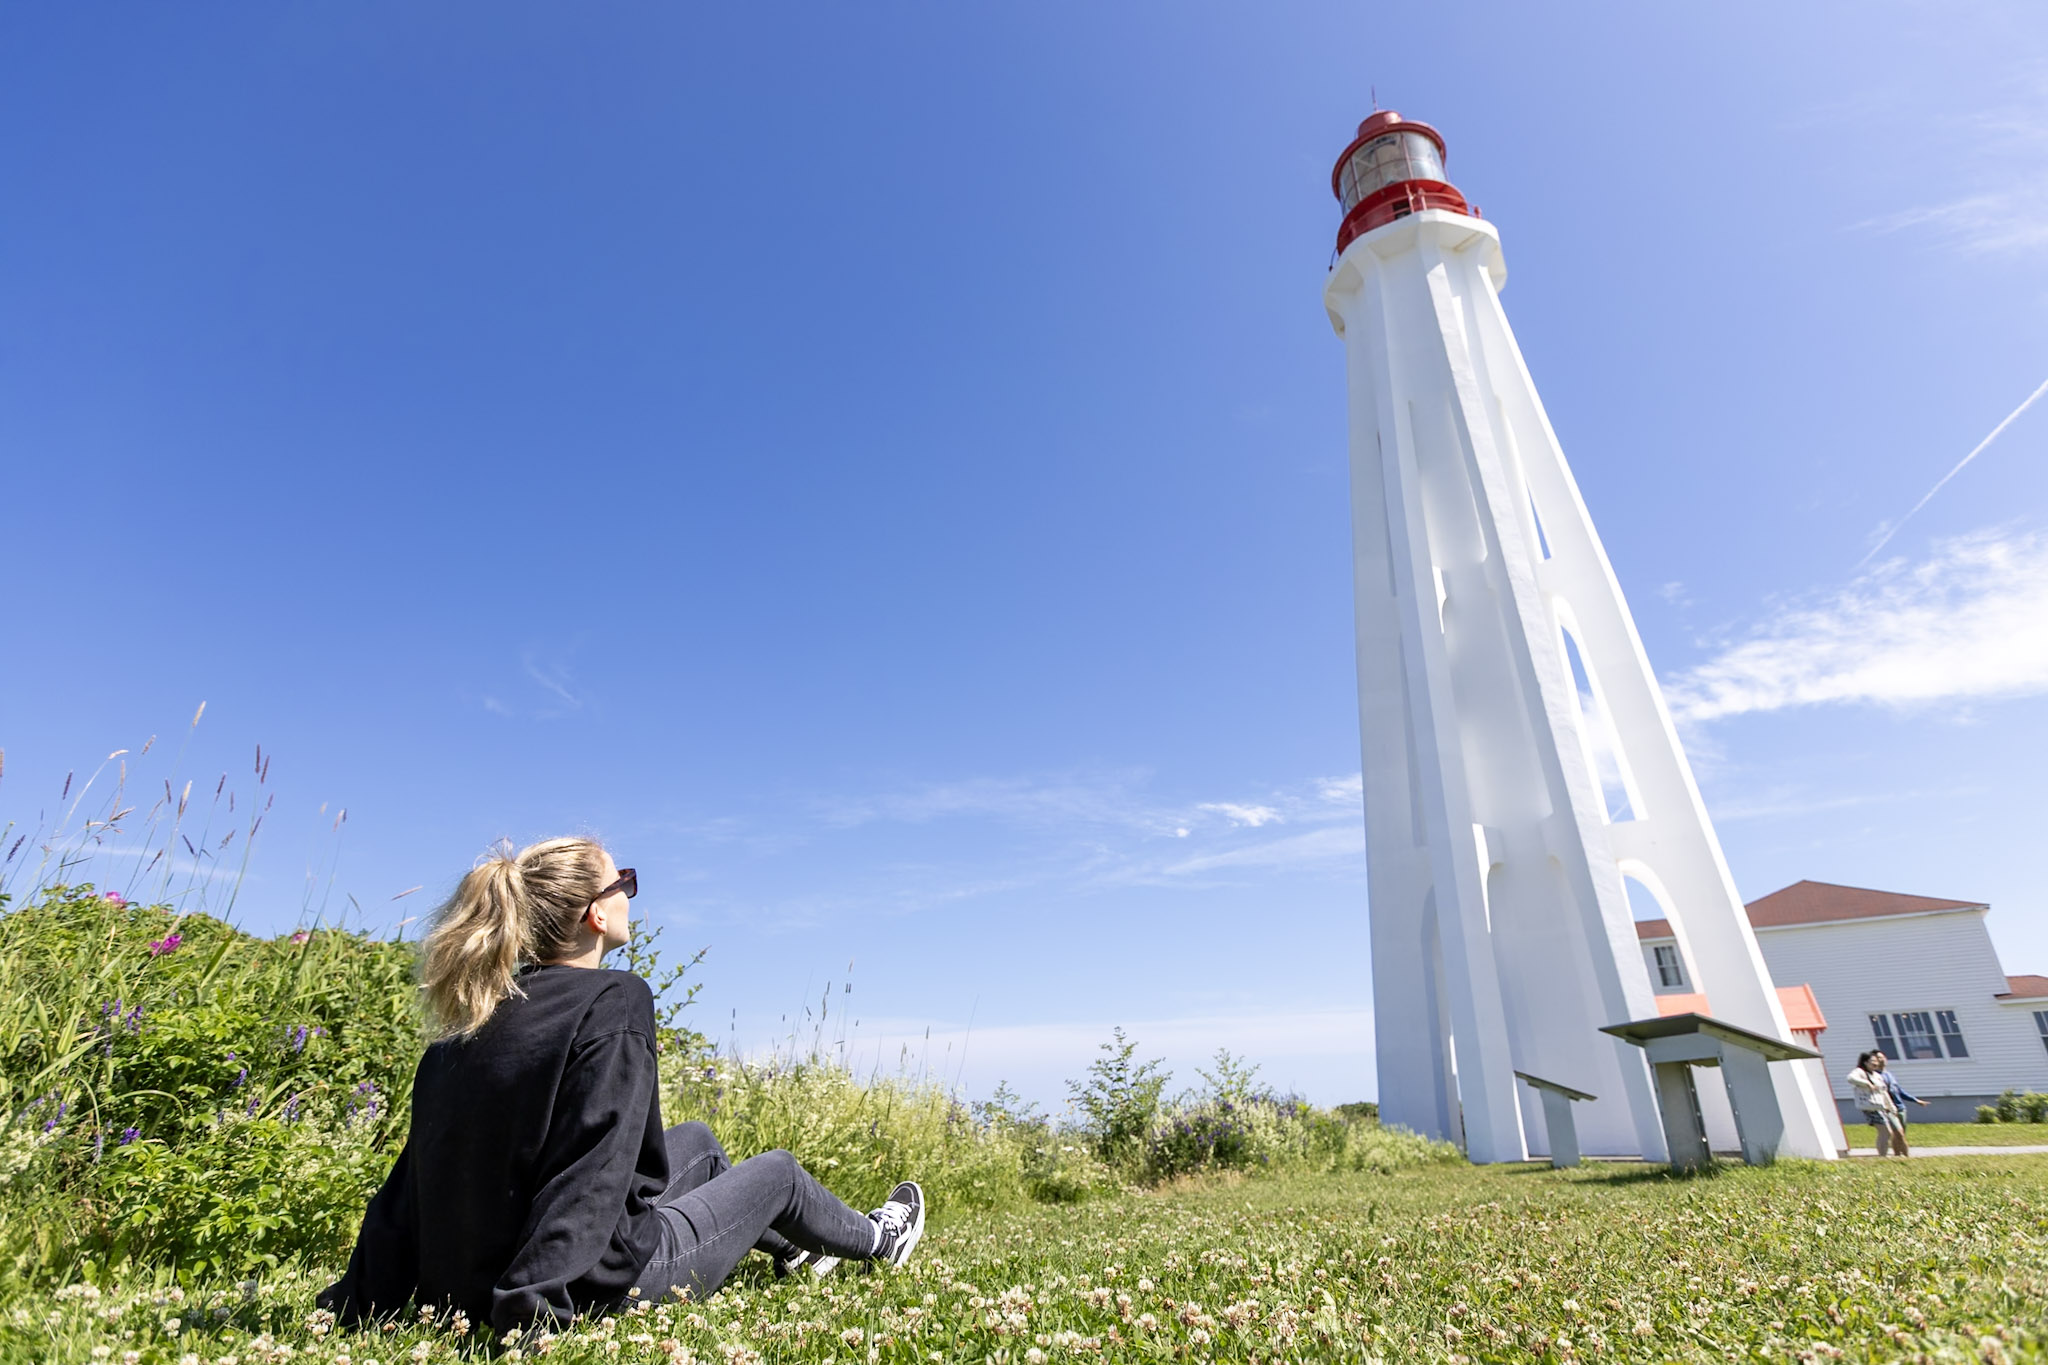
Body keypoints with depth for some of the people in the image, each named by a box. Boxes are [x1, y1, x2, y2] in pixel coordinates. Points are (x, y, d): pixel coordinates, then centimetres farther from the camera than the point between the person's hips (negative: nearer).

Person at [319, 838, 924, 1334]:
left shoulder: (478, 1017, 2)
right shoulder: (615, 999, -22)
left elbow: (416, 1175, 4)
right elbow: (594, 1166, -30)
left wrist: (360, 1299, 6)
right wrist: (530, 1306, -29)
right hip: (597, 1282, -8)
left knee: (697, 1140, 28)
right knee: (777, 1171, 15)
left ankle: (791, 1249, 53)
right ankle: (875, 1241, 45)